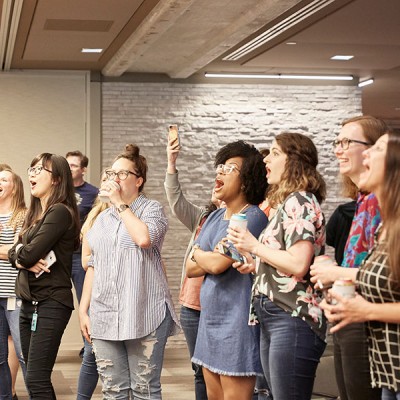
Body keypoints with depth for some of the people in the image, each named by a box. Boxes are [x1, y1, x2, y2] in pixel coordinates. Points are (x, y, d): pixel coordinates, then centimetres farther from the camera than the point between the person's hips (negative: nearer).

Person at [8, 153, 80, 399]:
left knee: (36, 380, -12)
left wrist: (23, 253, 2)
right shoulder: (36, 213, 16)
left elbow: (28, 253, -20)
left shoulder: (60, 212, -14)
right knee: (36, 377, 12)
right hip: (30, 302, 9)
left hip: (50, 304, -9)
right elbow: (14, 254, 11)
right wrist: (23, 260, -11)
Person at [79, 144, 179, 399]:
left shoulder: (152, 208, 2)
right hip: (105, 318, 5)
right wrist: (83, 310, 13)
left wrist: (120, 204, -8)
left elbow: (144, 238, -20)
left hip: (144, 316, -5)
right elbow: (93, 266, 20)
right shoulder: (102, 219, 19)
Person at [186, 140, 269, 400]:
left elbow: (217, 263, -21)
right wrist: (210, 258, -10)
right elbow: (191, 269, 10)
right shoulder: (215, 217, 13)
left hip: (236, 321, -8)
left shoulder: (253, 217, -13)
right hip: (210, 319, 8)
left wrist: (198, 253, 0)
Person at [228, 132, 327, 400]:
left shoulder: (299, 201, -9)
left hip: (292, 320, -10)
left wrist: (254, 246, -11)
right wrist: (255, 265, 10)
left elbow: (298, 265, -20)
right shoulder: (287, 203, 20)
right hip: (272, 319, 10)